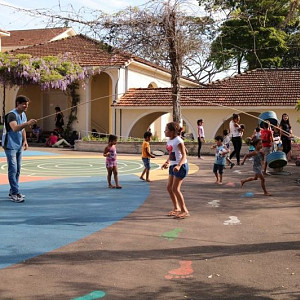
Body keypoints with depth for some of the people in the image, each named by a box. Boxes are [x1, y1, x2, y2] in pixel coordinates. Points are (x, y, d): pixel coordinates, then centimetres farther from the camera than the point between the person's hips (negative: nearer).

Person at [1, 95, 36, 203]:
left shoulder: (23, 115, 11)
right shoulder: (11, 115, -17)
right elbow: (15, 128, -34)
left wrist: (24, 140, 12)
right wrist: (27, 123, -46)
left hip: (19, 146, 9)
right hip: (10, 146, -9)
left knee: (17, 170, 11)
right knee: (13, 170, -10)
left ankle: (13, 192, 21)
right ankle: (15, 194, -9)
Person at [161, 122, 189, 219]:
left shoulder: (178, 141, -17)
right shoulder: (169, 140, 8)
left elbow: (184, 155, -22)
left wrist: (179, 166, -35)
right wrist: (167, 162, 9)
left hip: (181, 166, -9)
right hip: (173, 166, 9)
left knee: (175, 188, -9)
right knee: (169, 187, 9)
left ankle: (184, 211, 2)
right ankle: (176, 208, 24)